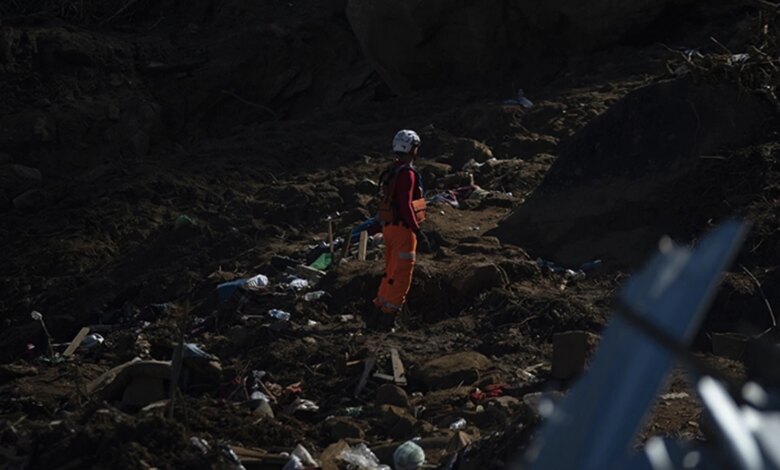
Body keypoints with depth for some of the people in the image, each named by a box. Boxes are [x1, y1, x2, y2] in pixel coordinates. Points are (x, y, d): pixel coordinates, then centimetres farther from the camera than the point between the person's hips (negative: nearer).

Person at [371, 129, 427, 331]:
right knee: (401, 275, -4)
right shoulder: (407, 173, -17)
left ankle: (380, 311, 21)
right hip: (403, 229, -9)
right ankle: (389, 314, -4)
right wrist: (416, 229, -20)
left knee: (391, 272, 17)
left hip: (389, 226, 9)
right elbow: (405, 205, -24)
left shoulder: (390, 171, 12)